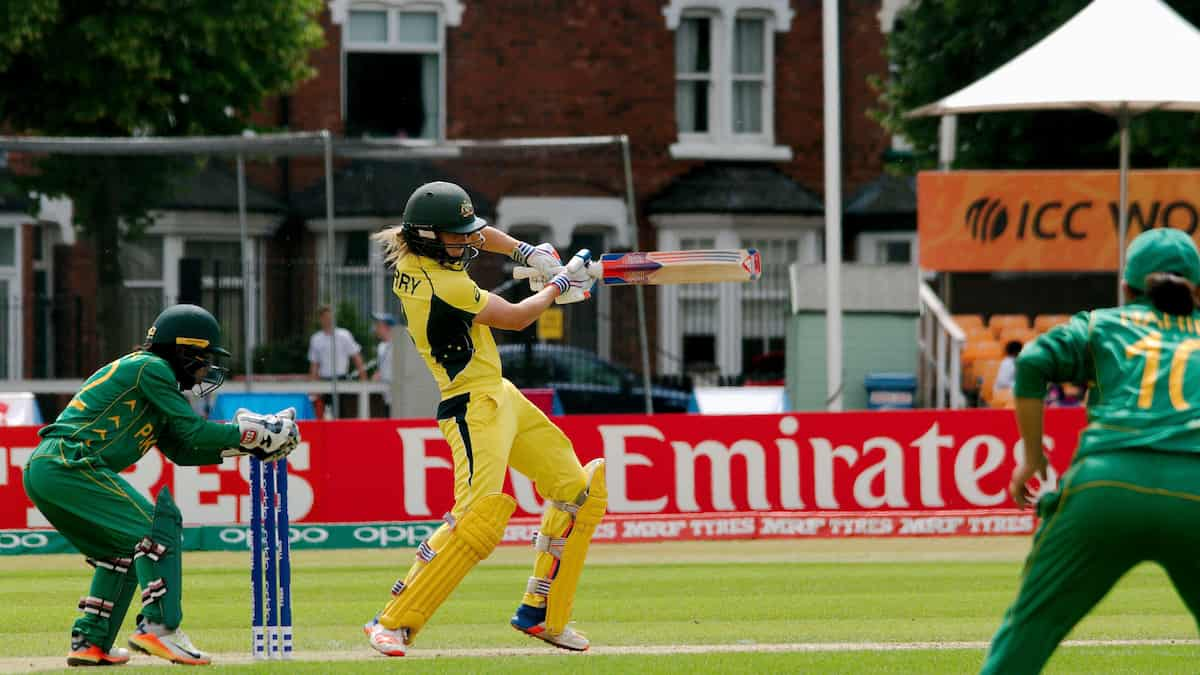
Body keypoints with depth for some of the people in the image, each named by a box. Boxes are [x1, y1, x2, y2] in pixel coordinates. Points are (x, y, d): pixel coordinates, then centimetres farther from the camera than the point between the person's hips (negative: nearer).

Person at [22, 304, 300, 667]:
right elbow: (194, 433, -7)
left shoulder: (148, 372, 26)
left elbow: (181, 450, 25)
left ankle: (91, 641, 17)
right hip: (69, 466, -10)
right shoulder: (150, 369, -3)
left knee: (120, 549, 20)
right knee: (157, 526, -9)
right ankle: (158, 626, -16)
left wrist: (244, 444, 18)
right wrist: (252, 433, 2)